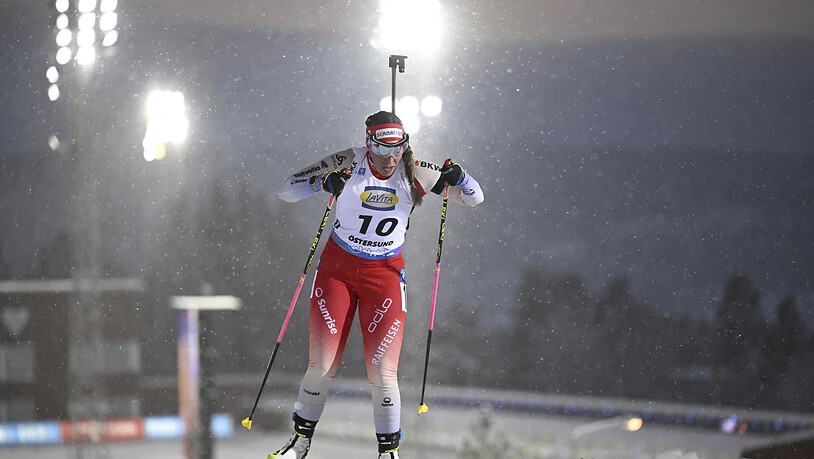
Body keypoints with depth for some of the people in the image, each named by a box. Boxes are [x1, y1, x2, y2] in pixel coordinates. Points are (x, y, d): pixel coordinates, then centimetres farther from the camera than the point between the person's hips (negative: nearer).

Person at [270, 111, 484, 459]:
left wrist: (455, 178, -25)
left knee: (382, 371, -10)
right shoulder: (349, 164, -13)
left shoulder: (413, 172, -10)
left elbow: (474, 198, -3)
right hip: (337, 268, 0)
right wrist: (324, 182, -30)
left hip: (385, 274, 0)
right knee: (322, 366, -2)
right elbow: (287, 190, -12)